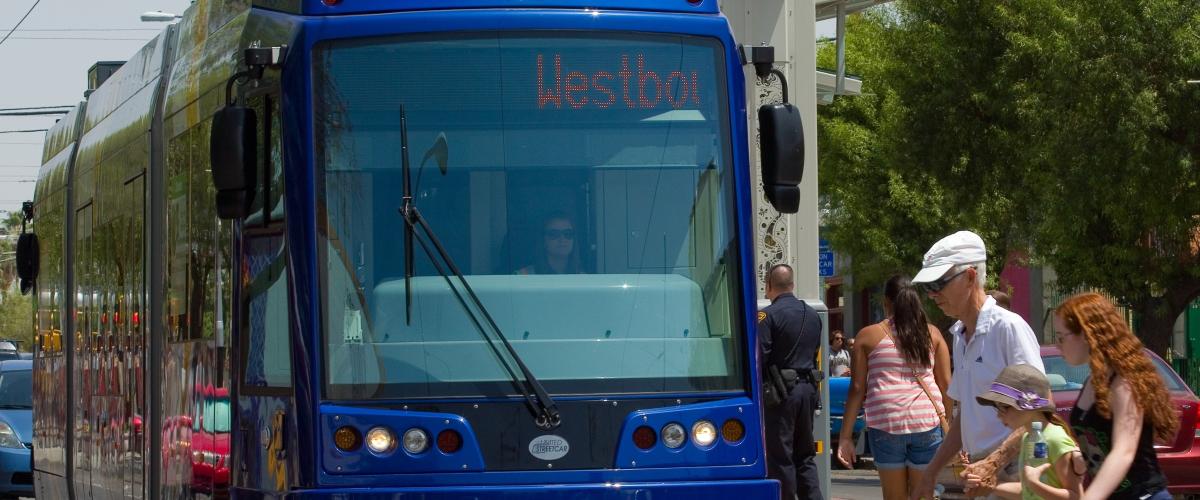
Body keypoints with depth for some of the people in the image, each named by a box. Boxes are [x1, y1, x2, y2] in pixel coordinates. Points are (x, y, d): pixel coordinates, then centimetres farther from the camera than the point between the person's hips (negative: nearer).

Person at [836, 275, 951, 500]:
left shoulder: (868, 336, 4)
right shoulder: (932, 334, 9)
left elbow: (857, 389, 2)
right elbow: (946, 383, 6)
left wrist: (846, 436, 4)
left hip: (885, 423, -1)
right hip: (926, 422, 1)